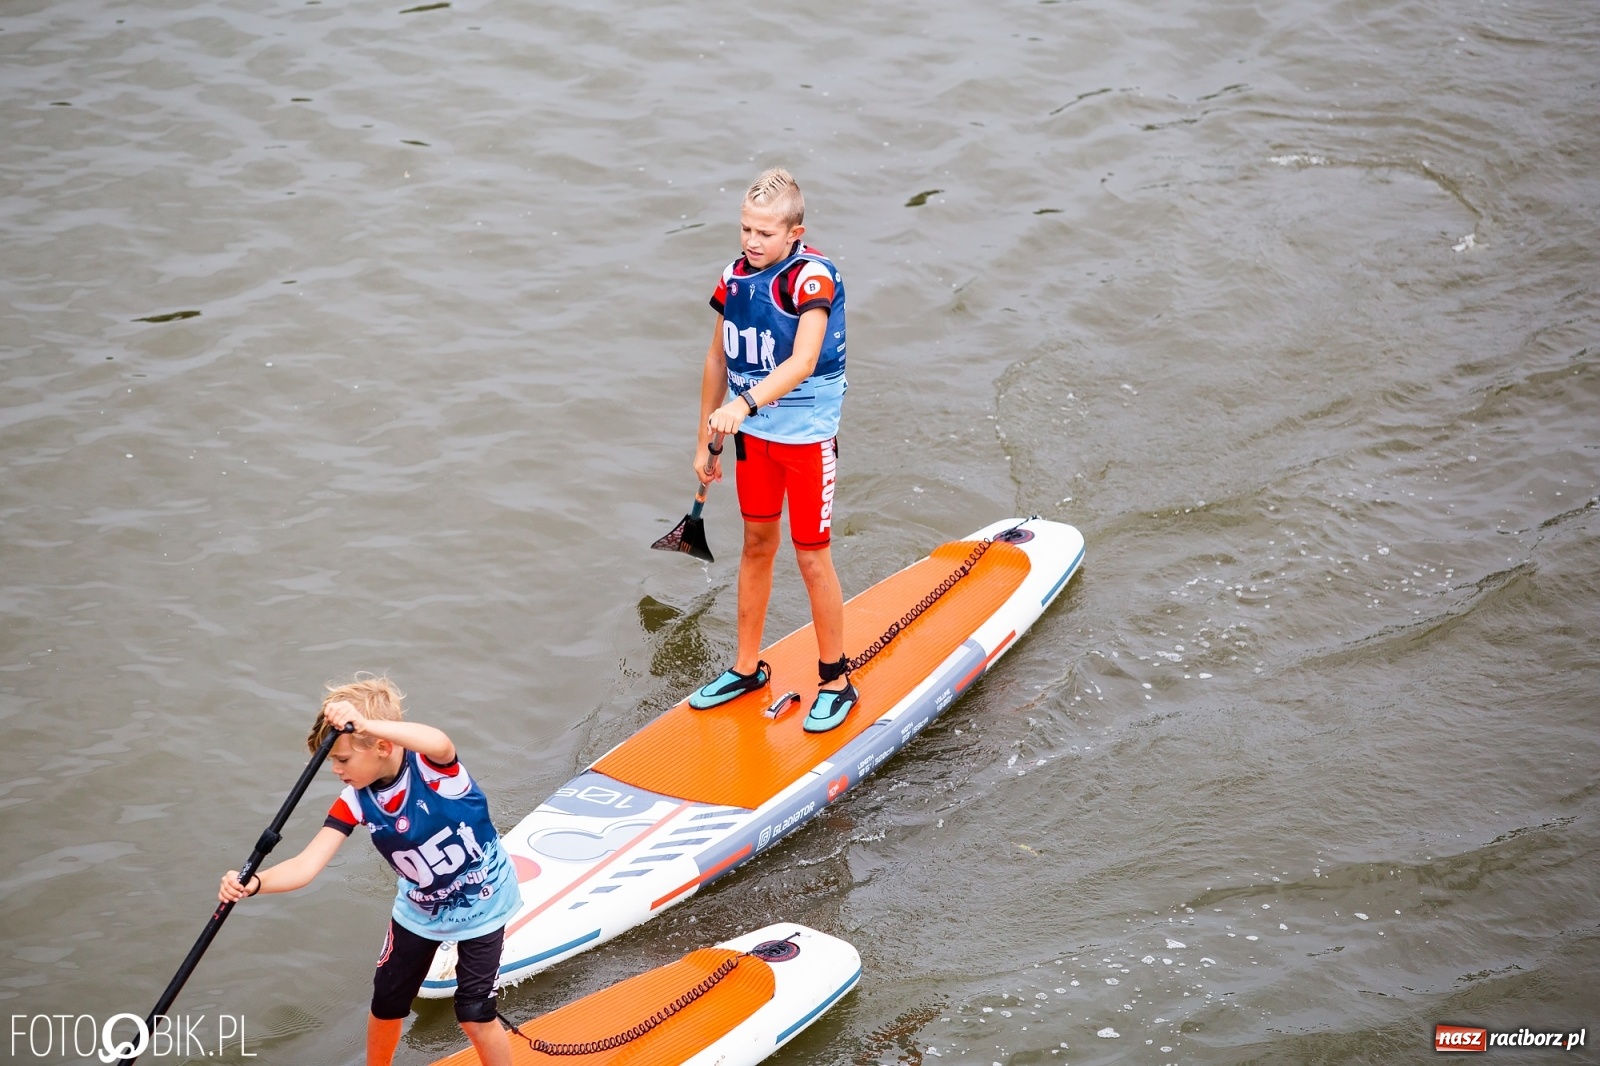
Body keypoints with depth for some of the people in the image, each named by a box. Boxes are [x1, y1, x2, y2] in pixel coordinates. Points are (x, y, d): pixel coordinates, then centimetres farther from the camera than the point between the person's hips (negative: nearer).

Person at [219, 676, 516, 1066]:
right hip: (420, 910, 5)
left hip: (480, 905, -5)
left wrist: (365, 724, -69)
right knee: (386, 1004, 14)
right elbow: (306, 866, -26)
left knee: (474, 1016, -4)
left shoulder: (431, 764, -30)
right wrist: (253, 884, -45)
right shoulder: (355, 803, -18)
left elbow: (441, 743, -57)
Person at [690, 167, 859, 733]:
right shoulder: (735, 277, -1)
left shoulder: (813, 277, -21)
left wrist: (745, 402, -49)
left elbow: (803, 361, -35)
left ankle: (836, 680, 16)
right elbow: (718, 359, 9)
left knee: (812, 558, 1)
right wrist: (705, 440, 12)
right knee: (756, 545, 17)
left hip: (807, 435, -6)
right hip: (753, 432, 6)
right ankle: (747, 667, 29)